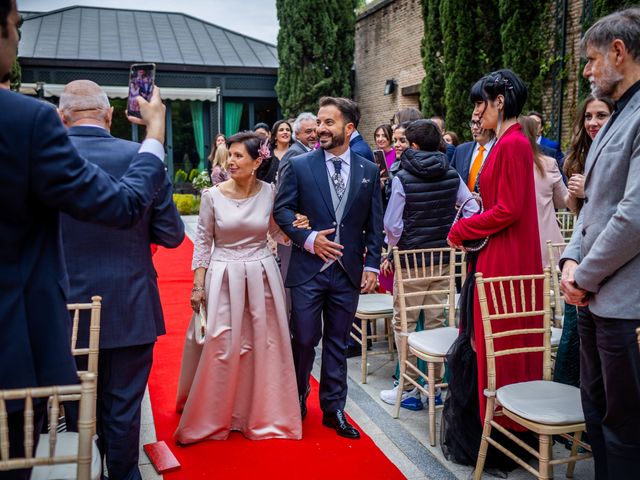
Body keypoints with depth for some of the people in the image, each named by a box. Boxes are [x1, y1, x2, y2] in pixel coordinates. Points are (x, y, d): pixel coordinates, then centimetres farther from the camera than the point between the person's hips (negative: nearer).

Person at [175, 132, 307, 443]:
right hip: (223, 278, -1)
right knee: (219, 348, 4)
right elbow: (202, 241, 0)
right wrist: (198, 285, -4)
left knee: (263, 346, 10)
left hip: (261, 277, 2)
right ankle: (210, 419, 24)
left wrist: (297, 228, -12)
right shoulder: (213, 195, -6)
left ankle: (262, 415, 29)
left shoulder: (269, 193, -2)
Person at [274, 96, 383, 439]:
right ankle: (296, 401, 30)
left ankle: (333, 409, 25)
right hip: (308, 269, -2)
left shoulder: (369, 171, 5)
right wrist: (308, 239, -15)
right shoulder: (299, 166, -1)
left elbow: (374, 224, 7)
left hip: (348, 271, 2)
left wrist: (372, 265, 1)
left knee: (337, 343, 12)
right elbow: (282, 209, -2)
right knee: (304, 340, 6)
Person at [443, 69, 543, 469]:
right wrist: (469, 230, 7)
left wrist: (461, 231, -10)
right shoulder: (509, 142, 14)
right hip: (498, 258, 10)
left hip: (503, 259, -10)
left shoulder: (513, 144, -15)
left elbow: (508, 210, -20)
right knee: (485, 343, 16)